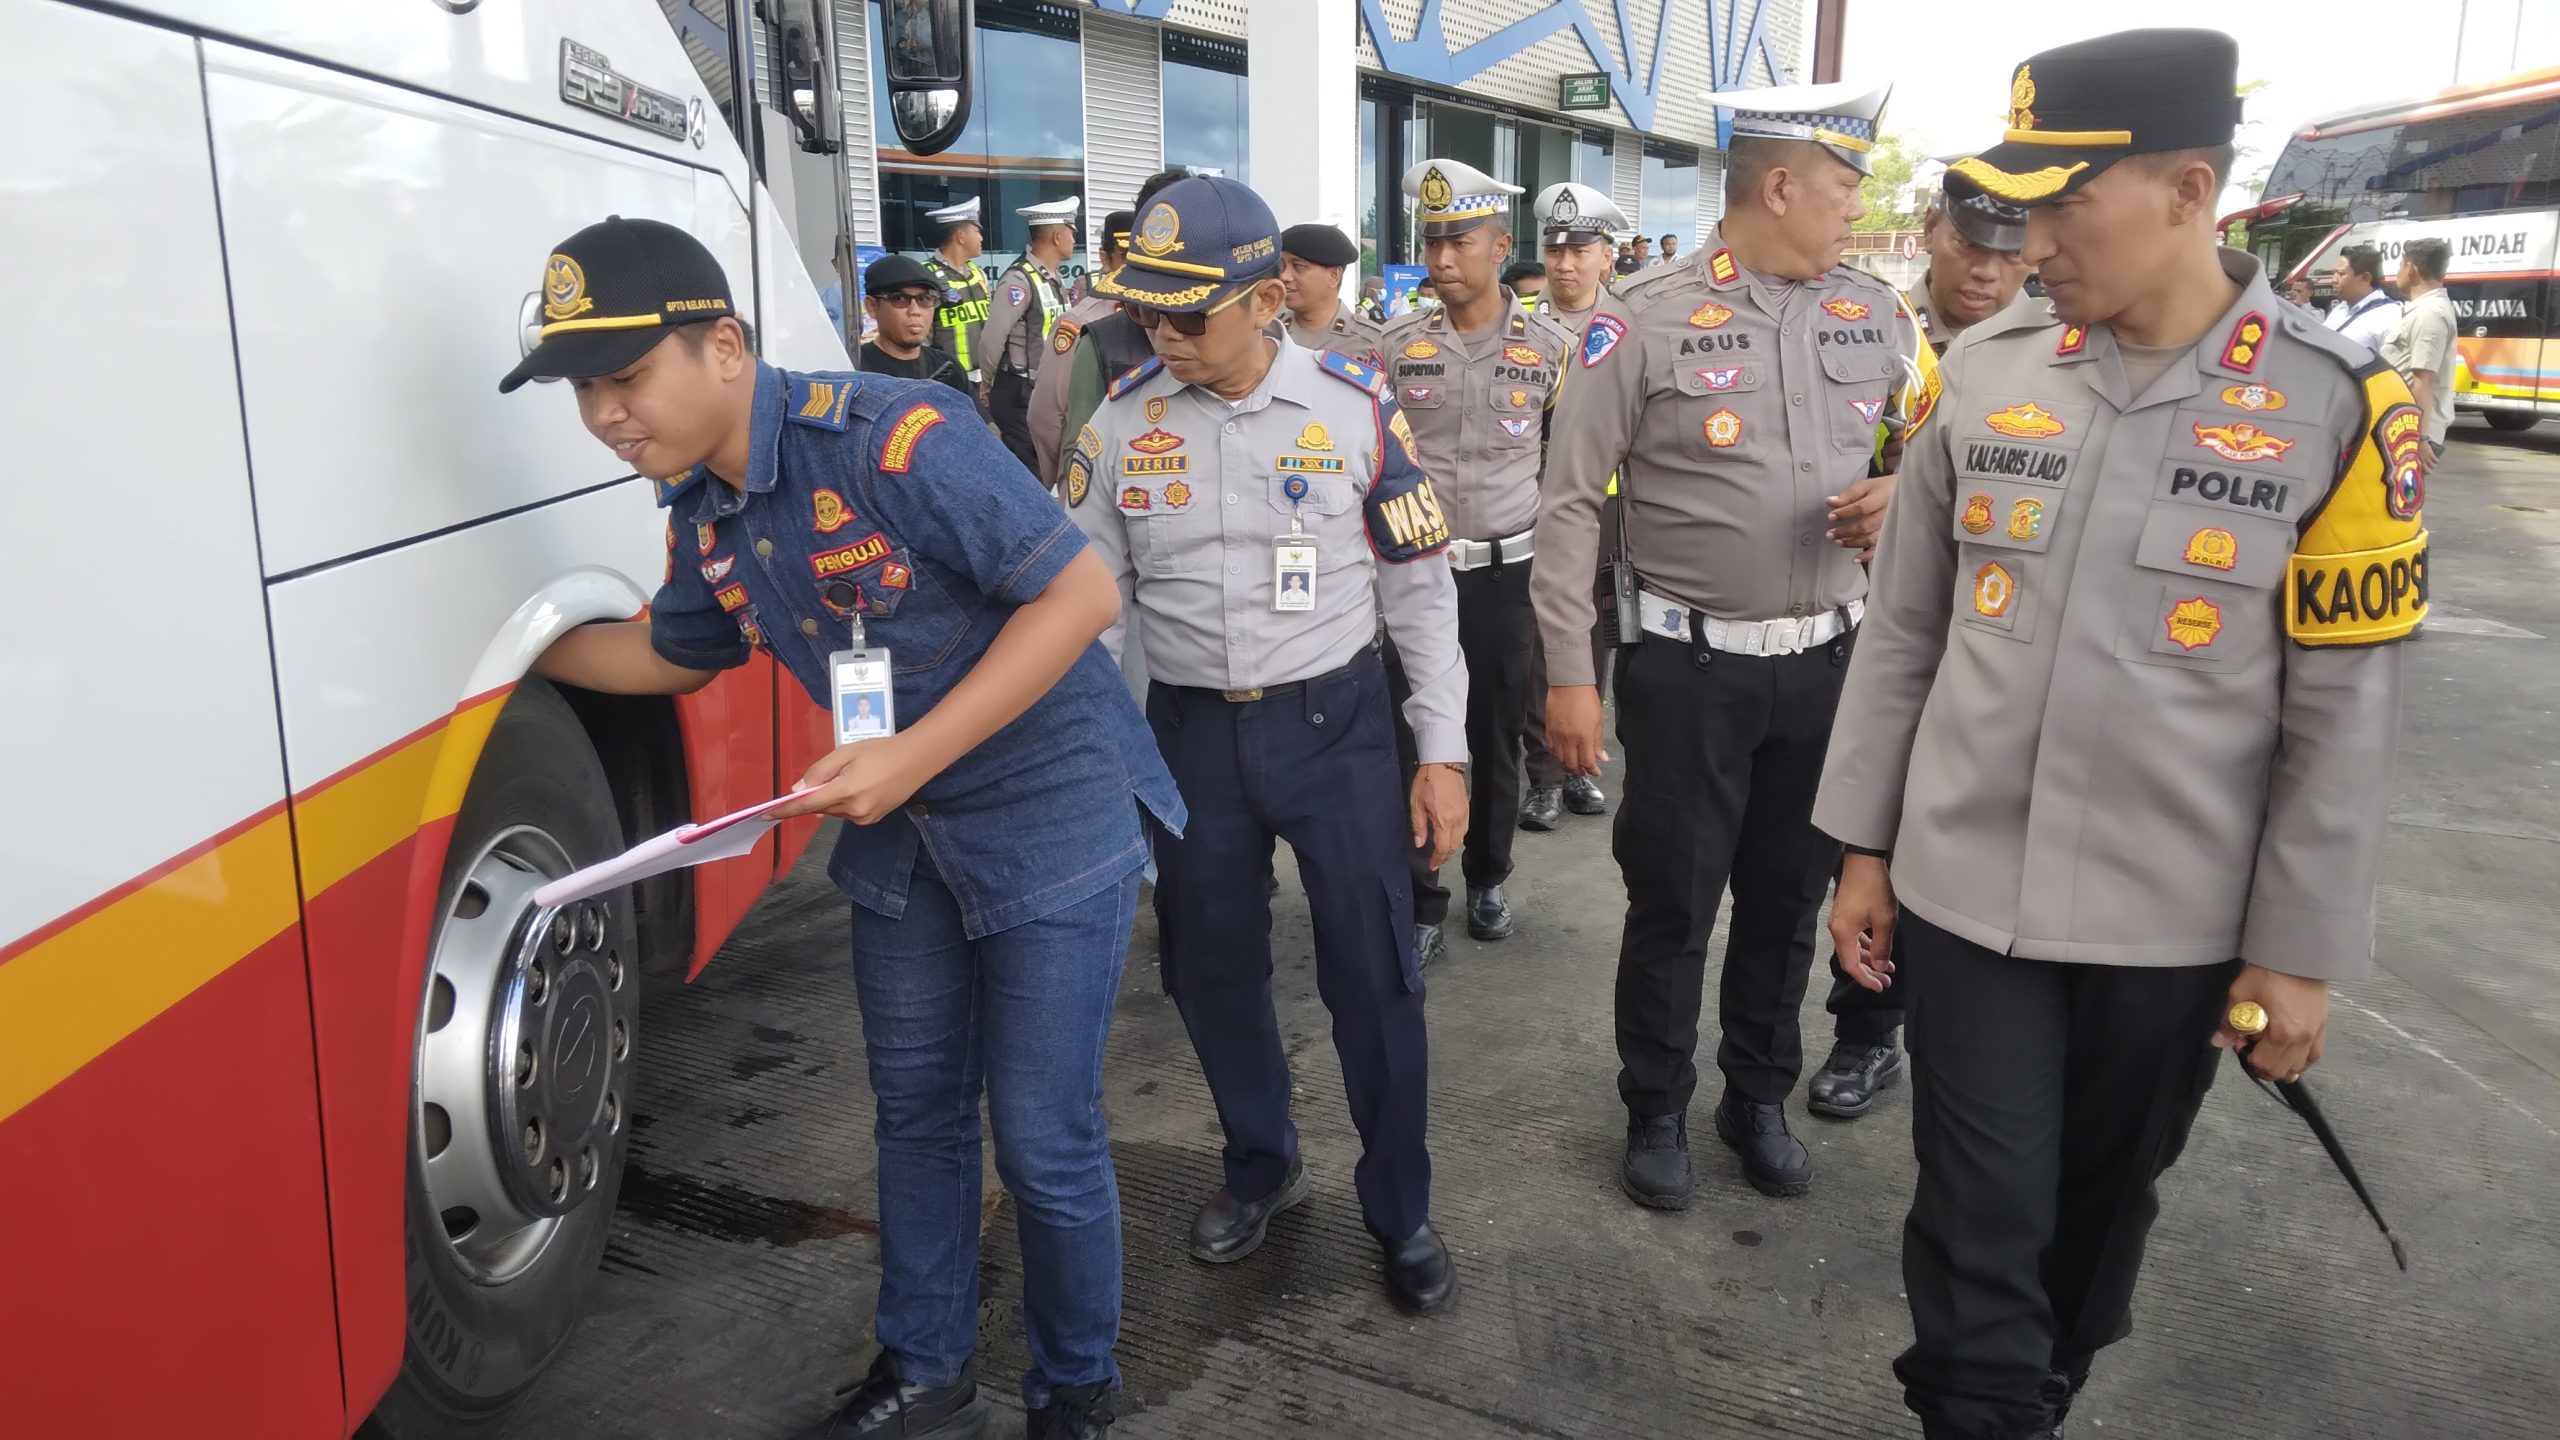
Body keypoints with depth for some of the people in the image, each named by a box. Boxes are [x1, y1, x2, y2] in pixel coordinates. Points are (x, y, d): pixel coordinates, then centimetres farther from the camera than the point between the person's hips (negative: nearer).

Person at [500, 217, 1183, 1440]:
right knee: (916, 1109, 17)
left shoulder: (891, 436, -25)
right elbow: (677, 652, 20)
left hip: (1051, 814, -7)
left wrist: (914, 755, -27)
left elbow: (1082, 591, -25)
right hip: (902, 830, 7)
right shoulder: (700, 511, 0)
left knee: (1043, 1142, 2)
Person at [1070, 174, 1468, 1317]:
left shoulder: (1354, 407, -7)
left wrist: (1442, 752, -3)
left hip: (1335, 721, -2)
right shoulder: (1121, 419, -2)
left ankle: (1400, 1210, 26)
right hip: (1190, 731, 3)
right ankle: (1260, 1165, 41)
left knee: (1374, 975, 4)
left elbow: (1419, 587, -2)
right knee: (1211, 969, 15)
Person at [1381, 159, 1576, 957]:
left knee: (1497, 734, 10)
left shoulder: (1550, 346, -2)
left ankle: (1488, 879, 29)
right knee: (1417, 734, 2)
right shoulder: (1398, 344, 1)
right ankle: (1421, 897, 14)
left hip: (1507, 572, 0)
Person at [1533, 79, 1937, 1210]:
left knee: (1789, 898, 17)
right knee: (1672, 903, 8)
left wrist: (1901, 495, -6)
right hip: (1691, 666, -4)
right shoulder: (1645, 317, -11)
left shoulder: (1875, 315, 4)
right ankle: (1655, 1112, 29)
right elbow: (1572, 501, -9)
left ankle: (1759, 1099, 37)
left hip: (1828, 659, 5)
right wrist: (1568, 674, -12)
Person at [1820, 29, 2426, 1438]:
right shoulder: (1984, 370, -2)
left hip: (2175, 921, 0)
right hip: (1964, 889, 1)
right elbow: (1900, 630, 3)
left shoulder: (2337, 406, -8)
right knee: (1978, 1224, 5)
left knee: (2098, 1209, 19)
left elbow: (2346, 713, -5)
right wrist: (1865, 845, 4)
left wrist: (2300, 948, -4)